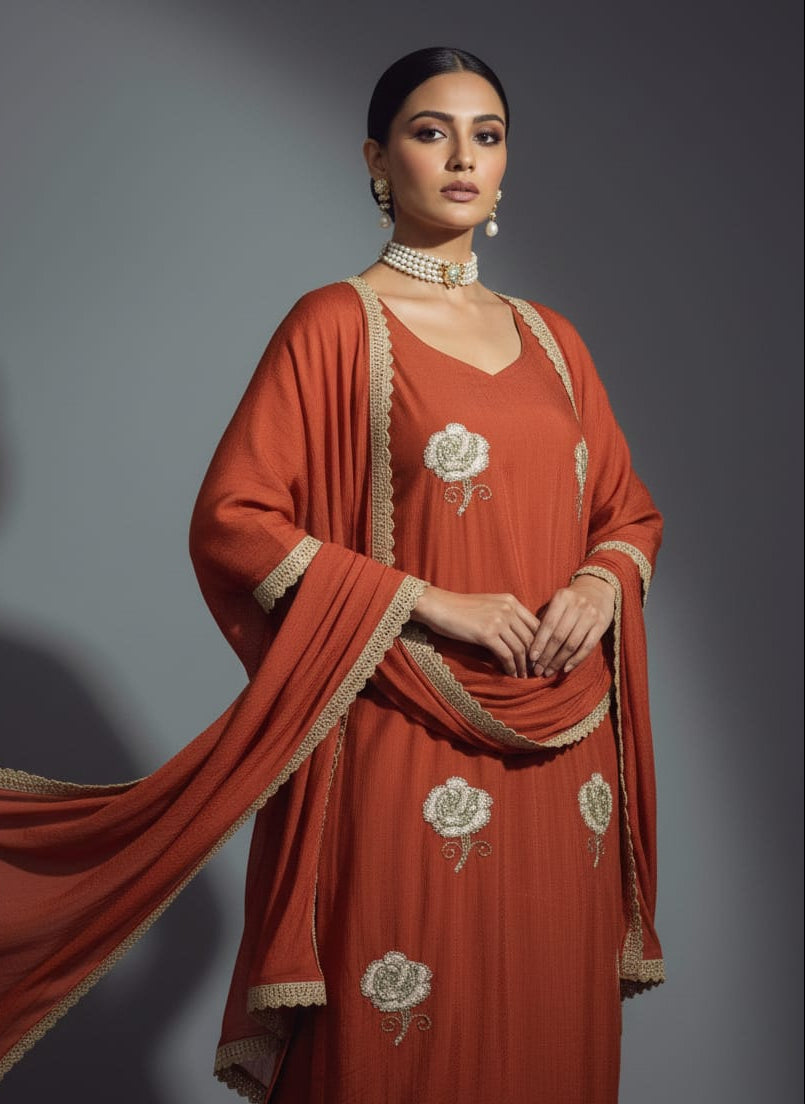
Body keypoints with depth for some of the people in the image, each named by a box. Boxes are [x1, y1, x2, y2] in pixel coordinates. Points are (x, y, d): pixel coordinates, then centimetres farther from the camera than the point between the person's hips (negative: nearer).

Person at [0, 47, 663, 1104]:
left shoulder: (551, 340, 14)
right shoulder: (336, 325, -3)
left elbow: (630, 511, 20)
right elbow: (231, 521, -10)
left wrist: (603, 584, -3)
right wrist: (431, 602, -14)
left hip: (560, 757, 5)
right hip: (406, 751, -5)